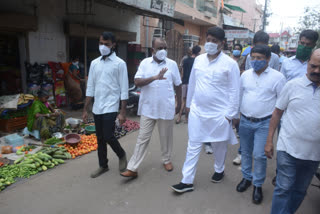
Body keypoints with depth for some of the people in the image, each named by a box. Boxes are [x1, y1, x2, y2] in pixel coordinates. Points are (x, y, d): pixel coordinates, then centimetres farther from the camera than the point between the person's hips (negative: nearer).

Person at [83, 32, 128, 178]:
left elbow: (124, 90, -8)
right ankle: (103, 166, 28)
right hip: (97, 108, 5)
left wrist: (122, 112, -12)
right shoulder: (94, 63, 9)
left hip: (110, 107, -5)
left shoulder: (119, 63, -5)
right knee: (100, 139, 12)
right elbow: (90, 88, 11)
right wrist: (85, 110, 9)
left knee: (108, 137, -8)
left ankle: (121, 155, 22)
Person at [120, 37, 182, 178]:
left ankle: (166, 160, 37)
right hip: (148, 108, 0)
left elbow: (178, 85, 10)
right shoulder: (145, 63, 1)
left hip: (166, 108, 1)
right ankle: (132, 168, 8)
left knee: (166, 136, 14)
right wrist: (154, 77, -25)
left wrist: (179, 104, 13)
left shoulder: (172, 64, 2)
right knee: (142, 138, 3)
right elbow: (137, 82, -11)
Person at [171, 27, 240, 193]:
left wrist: (230, 114, -10)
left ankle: (219, 170, 44)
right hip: (197, 111, 4)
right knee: (193, 146, 7)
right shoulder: (198, 60, 4)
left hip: (219, 114, -3)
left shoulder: (230, 64, -9)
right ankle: (187, 181, 16)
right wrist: (189, 104, 15)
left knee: (219, 146, 17)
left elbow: (234, 91, -8)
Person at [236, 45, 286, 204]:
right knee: (245, 152, 15)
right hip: (245, 121, 4)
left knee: (259, 155, -5)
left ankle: (258, 184, 17)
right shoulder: (245, 74, 3)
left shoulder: (277, 77, -7)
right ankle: (247, 177, 35)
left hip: (264, 123, -4)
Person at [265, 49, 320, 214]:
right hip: (288, 149, -3)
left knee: (300, 190, 17)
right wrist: (269, 141, -3)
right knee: (284, 188, 1)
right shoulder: (293, 85, -4)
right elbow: (277, 113, 0)